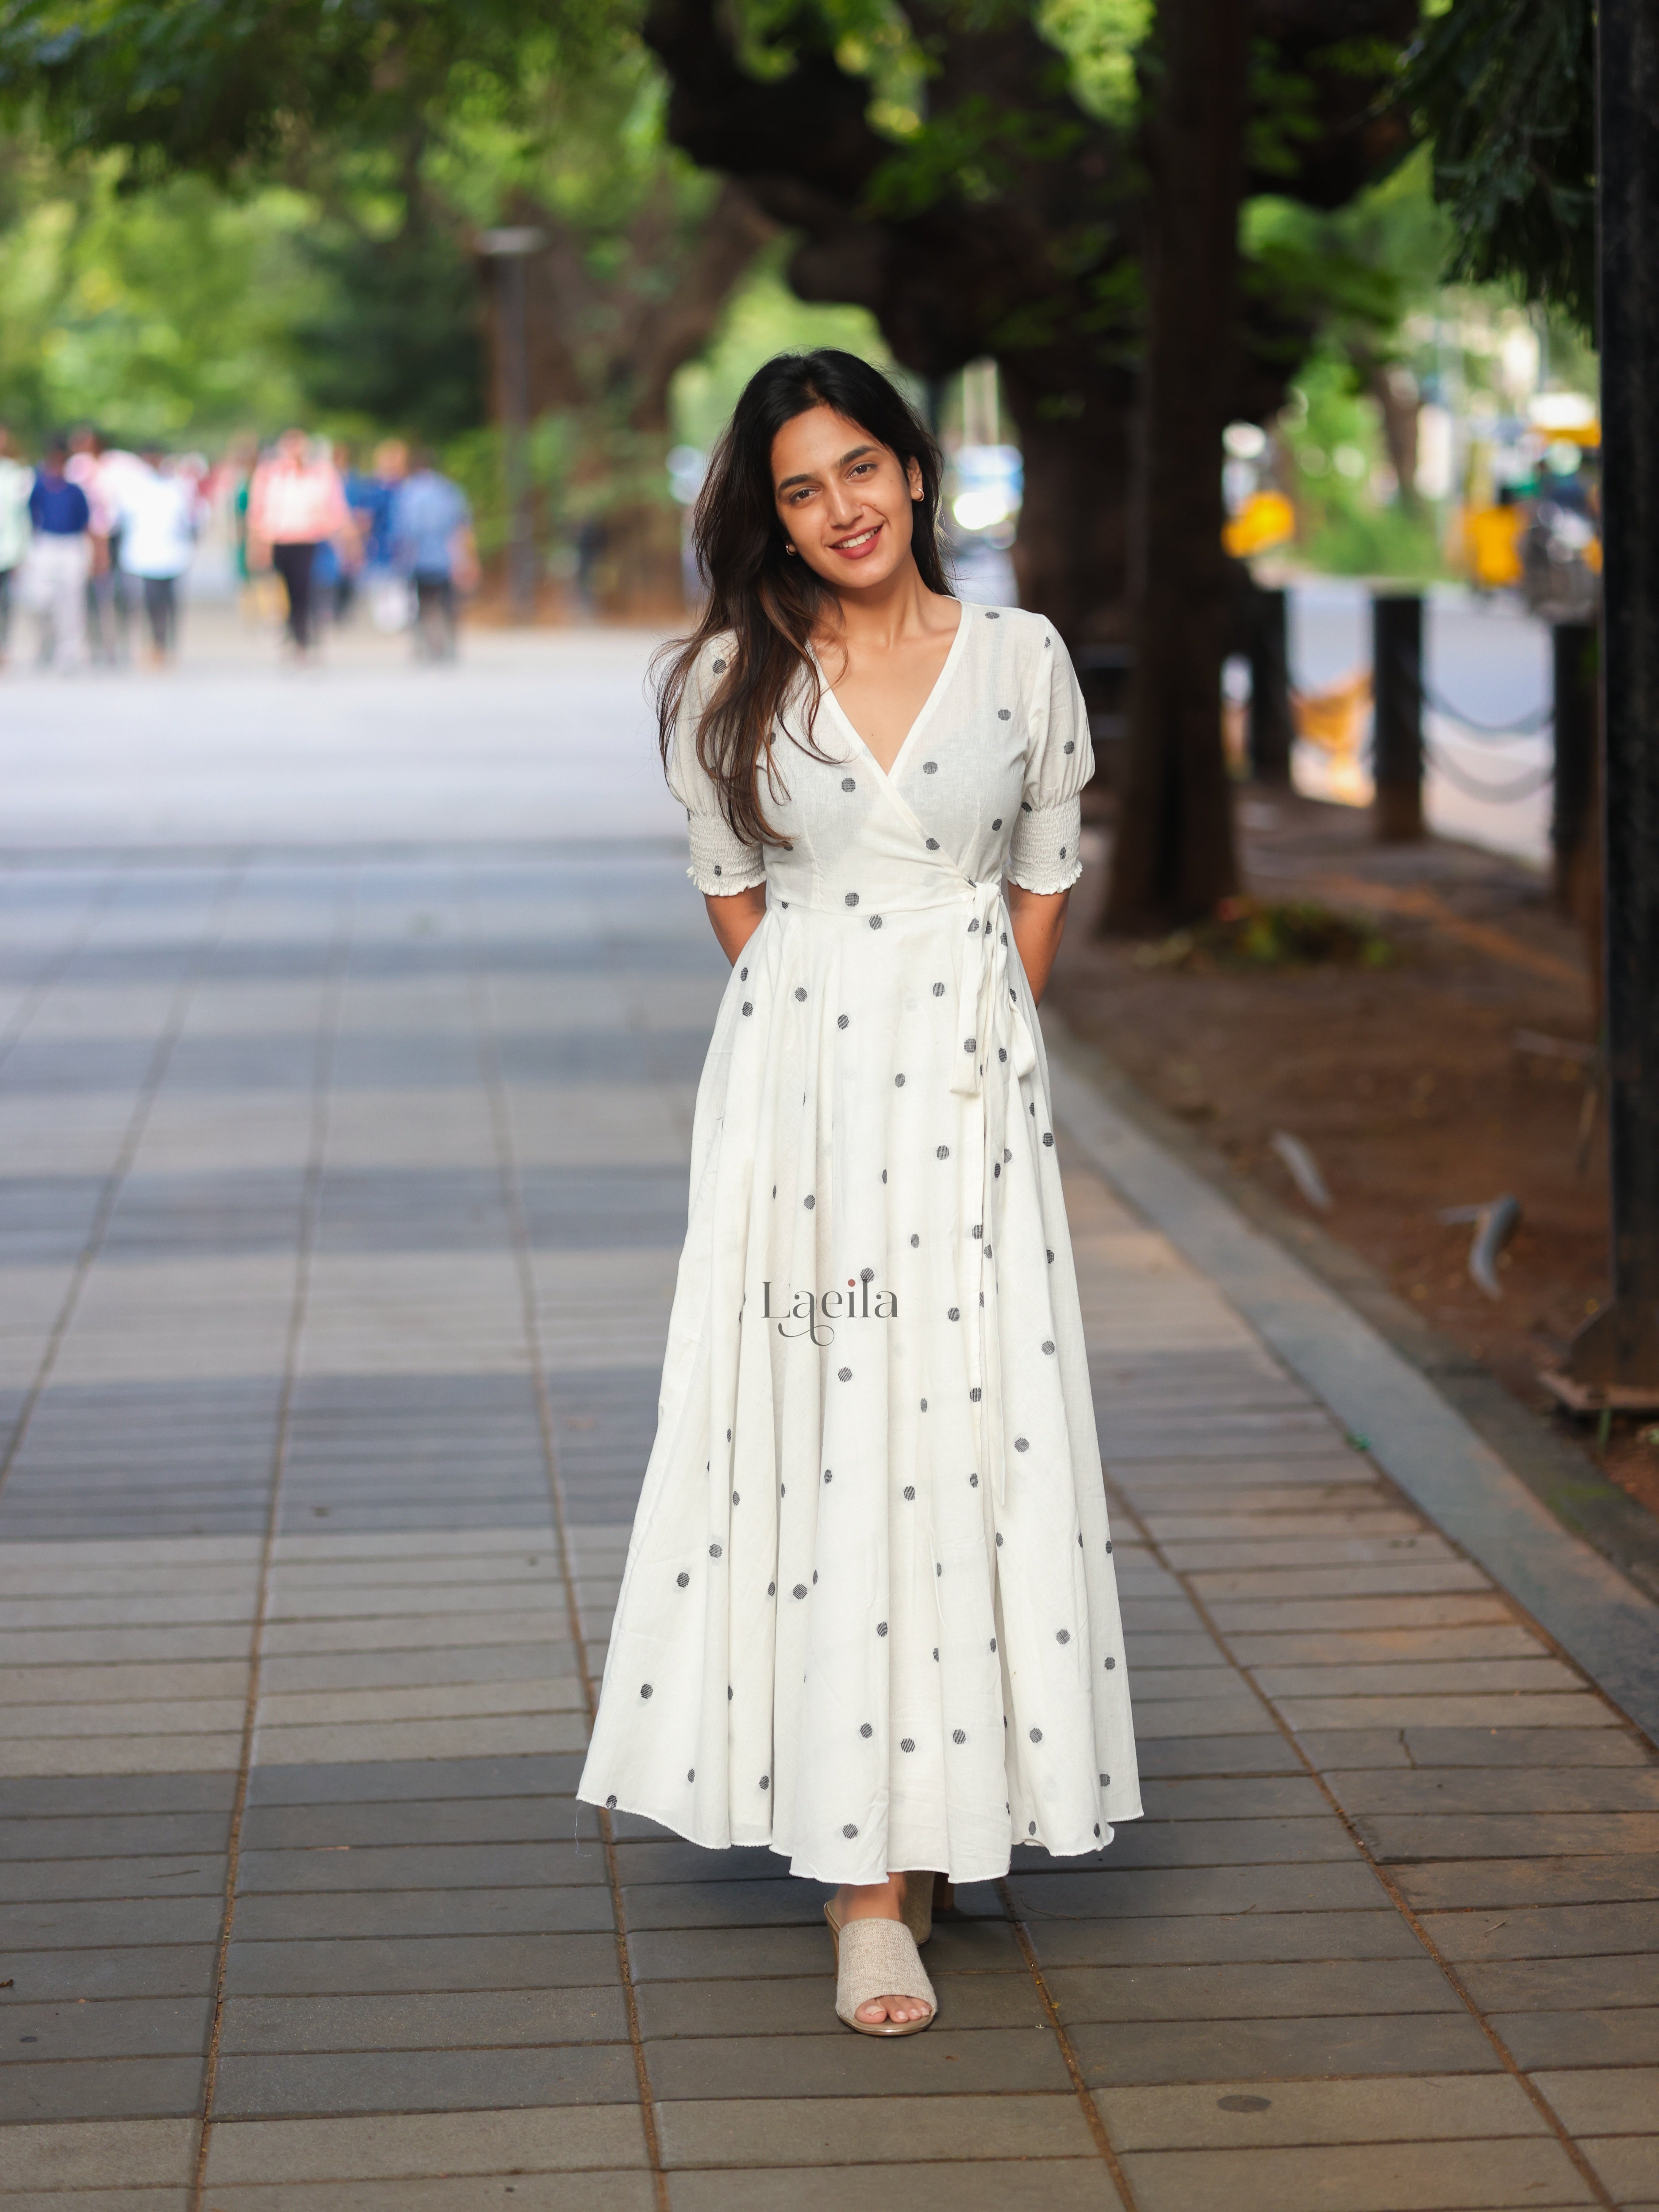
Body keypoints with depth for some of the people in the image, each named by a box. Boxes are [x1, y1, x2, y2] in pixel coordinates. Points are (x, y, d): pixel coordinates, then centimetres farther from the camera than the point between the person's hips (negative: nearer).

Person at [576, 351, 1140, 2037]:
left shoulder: (1021, 662, 4)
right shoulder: (729, 682, 4)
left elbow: (1043, 885, 12)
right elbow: (732, 888, 13)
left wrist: (965, 1044, 10)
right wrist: (828, 1037, 11)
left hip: (968, 1092, 0)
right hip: (791, 1086, 0)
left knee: (963, 1442, -3)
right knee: (813, 1445, -3)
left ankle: (907, 1844, 10)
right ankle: (871, 1857, 2)